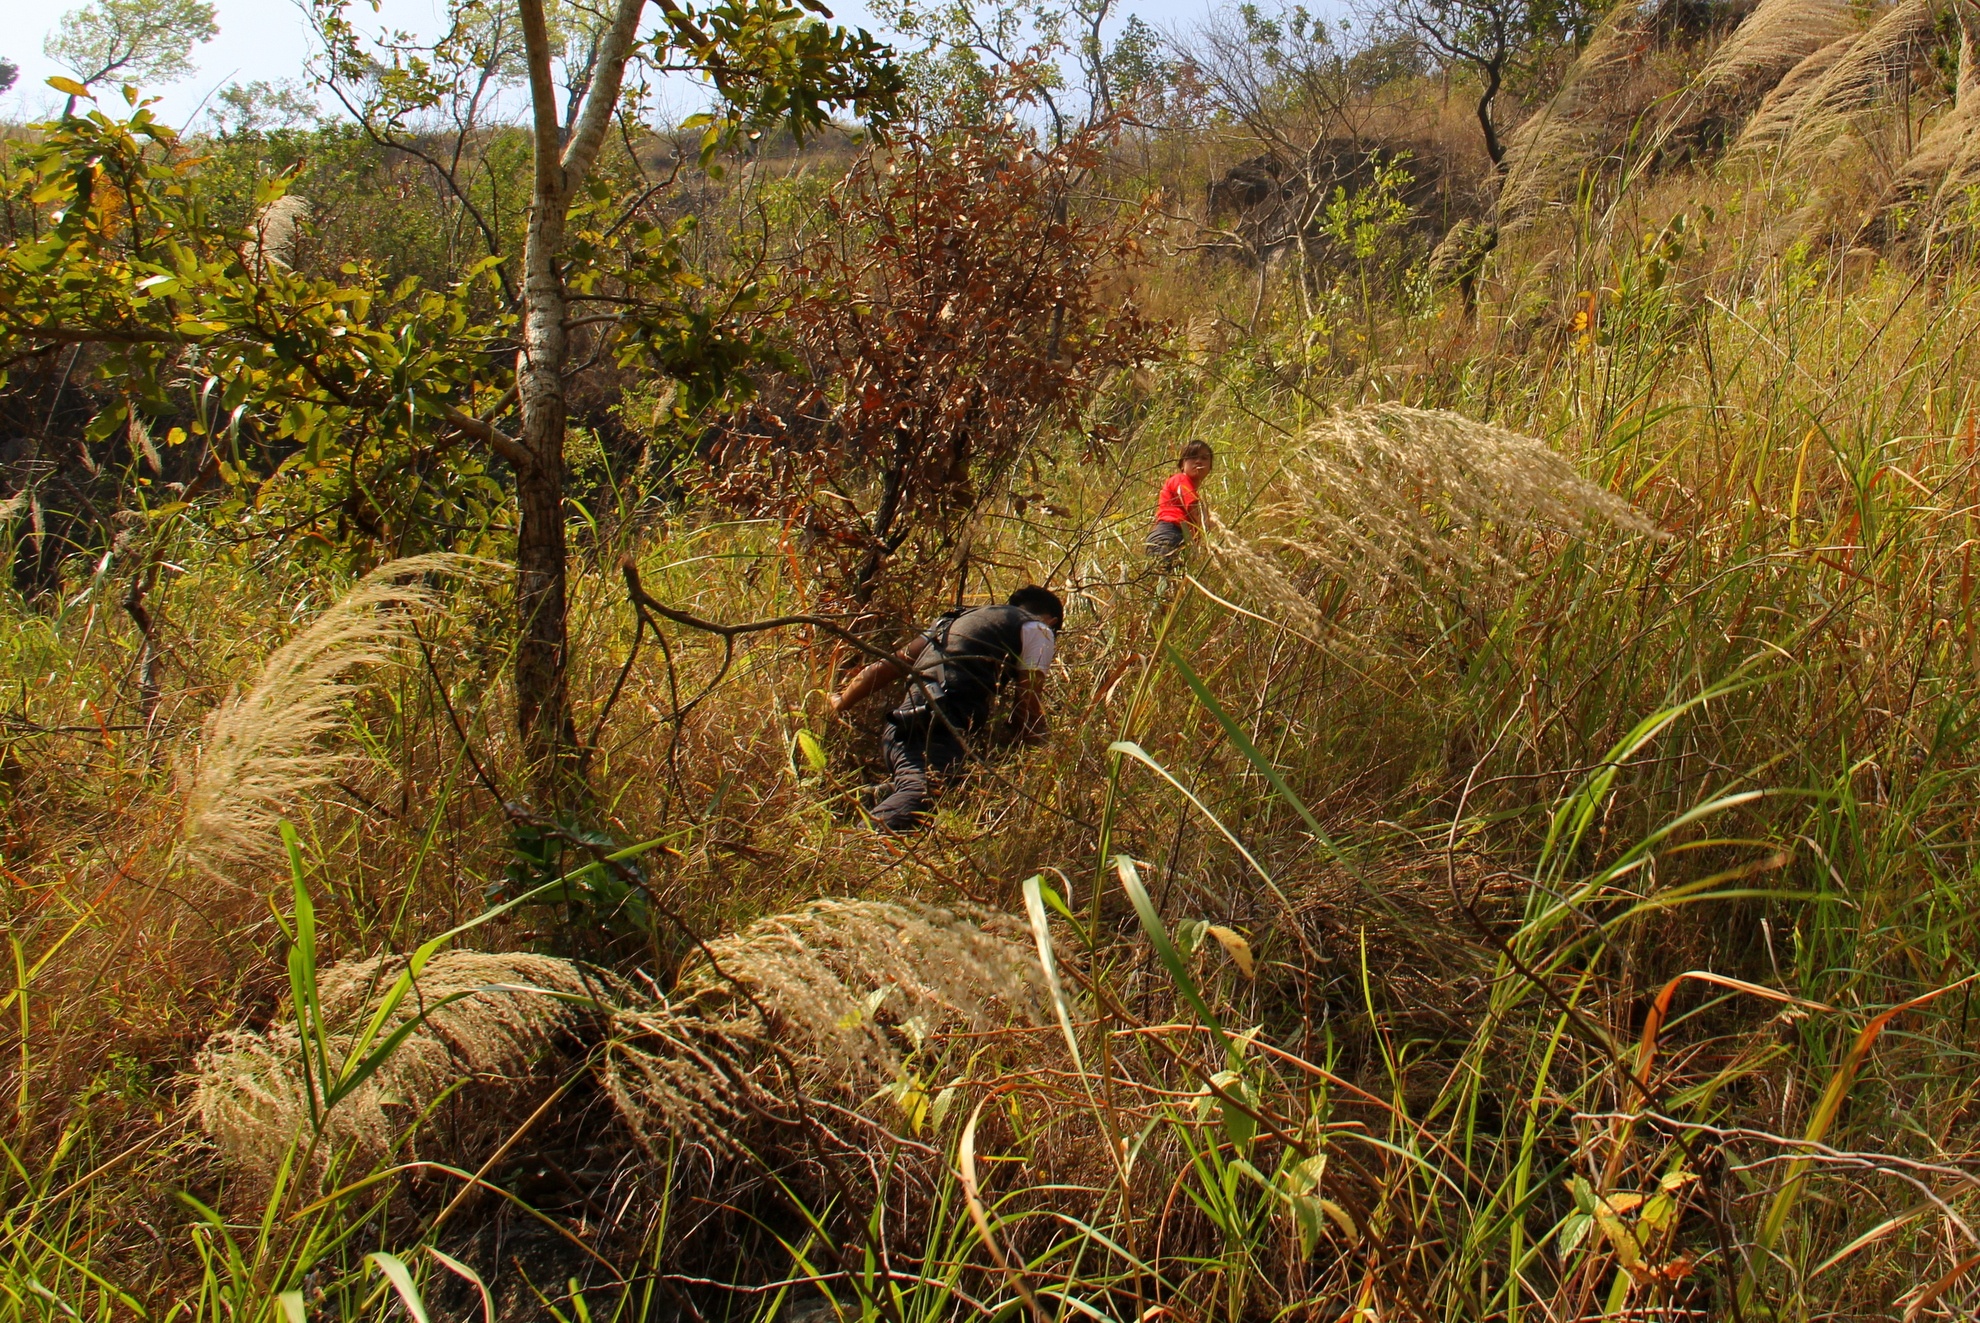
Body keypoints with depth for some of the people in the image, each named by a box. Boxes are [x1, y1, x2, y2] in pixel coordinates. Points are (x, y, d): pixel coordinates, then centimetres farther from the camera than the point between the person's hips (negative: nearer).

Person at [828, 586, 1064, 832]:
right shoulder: (1038, 630, 18)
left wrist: (839, 704, 43)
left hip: (902, 727, 8)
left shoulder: (956, 620, 36)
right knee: (922, 796, -28)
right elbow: (1028, 711, 11)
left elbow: (884, 667, 34)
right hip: (944, 729, -7)